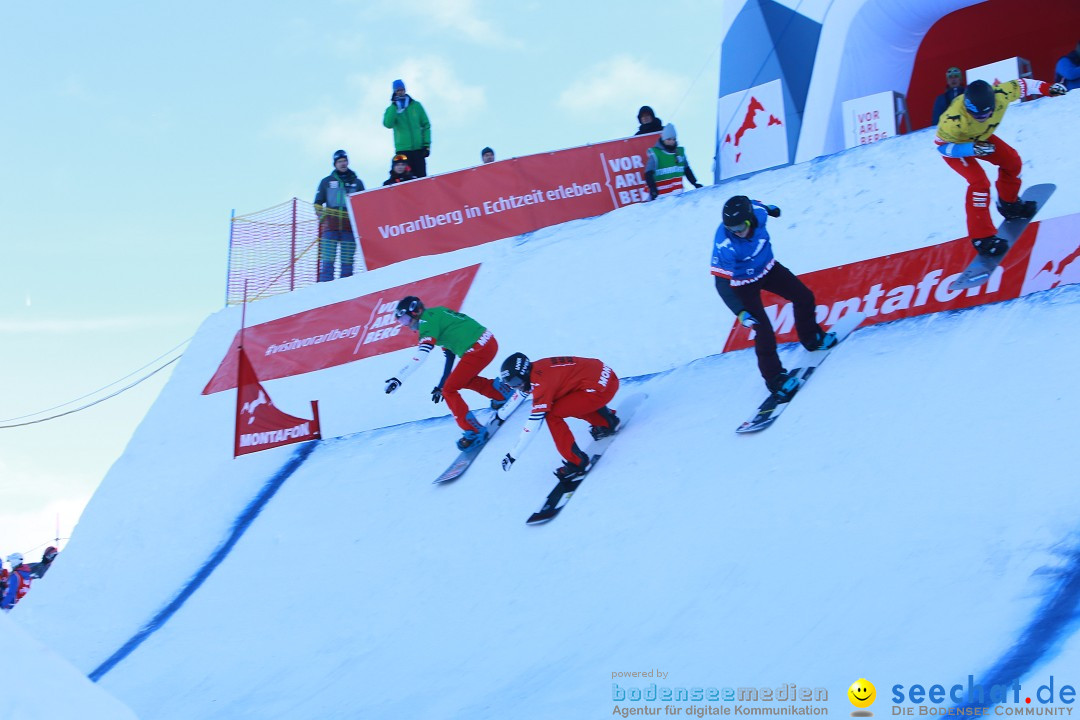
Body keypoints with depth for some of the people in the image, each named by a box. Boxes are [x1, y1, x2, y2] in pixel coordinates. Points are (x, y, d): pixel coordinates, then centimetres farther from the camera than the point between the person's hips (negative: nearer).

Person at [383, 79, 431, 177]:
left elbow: (426, 125, 9)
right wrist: (394, 105, -12)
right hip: (402, 150, -1)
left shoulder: (416, 105, 9)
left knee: (421, 177, -3)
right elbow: (388, 124, -12)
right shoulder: (392, 109, 8)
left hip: (418, 148, 1)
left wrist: (427, 144, 0)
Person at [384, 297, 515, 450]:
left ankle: (475, 431, -2)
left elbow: (421, 354, -22)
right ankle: (501, 392, 33)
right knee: (464, 379, 29)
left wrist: (398, 379, -25)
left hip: (477, 349, -10)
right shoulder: (437, 315, 21)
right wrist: (441, 385, 25)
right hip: (489, 342, 10)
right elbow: (450, 355, 24)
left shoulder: (427, 320, -7)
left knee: (449, 391, -2)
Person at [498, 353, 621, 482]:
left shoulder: (542, 382, -20)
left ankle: (577, 463, -6)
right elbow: (521, 393, 26)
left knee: (552, 415, -10)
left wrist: (512, 455, -15)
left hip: (602, 387, -10)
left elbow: (534, 422, -20)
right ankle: (606, 421, 30)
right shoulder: (534, 369, 5)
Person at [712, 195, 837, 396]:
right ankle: (774, 378, 6)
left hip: (767, 267, 6)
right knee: (764, 330, -12)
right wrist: (740, 312, -43)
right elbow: (722, 282, -34)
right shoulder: (724, 244, -39)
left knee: (804, 297, 13)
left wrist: (769, 208, 26)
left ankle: (811, 338, 39)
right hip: (743, 283, -6)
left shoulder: (757, 212, -25)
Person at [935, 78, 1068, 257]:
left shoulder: (1000, 95, -33)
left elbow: (1022, 85, -13)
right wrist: (972, 149, -43)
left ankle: (1008, 204, 34)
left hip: (979, 138, 6)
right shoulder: (953, 120, -45)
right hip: (954, 144, -6)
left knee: (1012, 161, 7)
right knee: (979, 182, -20)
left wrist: (1048, 88, -12)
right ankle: (981, 237, -11)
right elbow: (942, 145, -31)